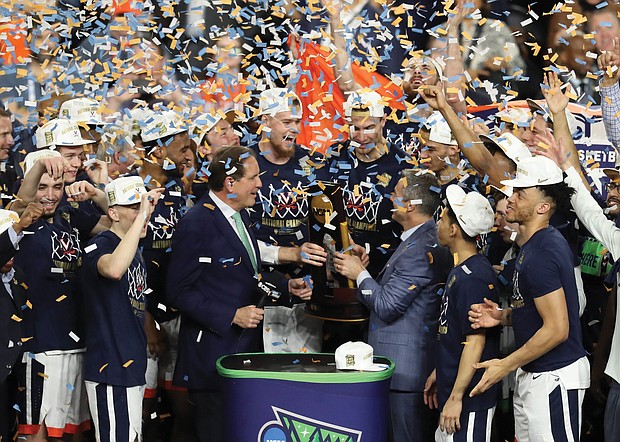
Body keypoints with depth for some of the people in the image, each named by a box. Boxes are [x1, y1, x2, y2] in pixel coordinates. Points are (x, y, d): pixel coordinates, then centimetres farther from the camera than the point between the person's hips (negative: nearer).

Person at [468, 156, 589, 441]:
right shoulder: (535, 244, 11)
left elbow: (557, 329, -23)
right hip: (531, 375, 10)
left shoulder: (541, 254, -21)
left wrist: (506, 365, -15)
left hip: (554, 376, -10)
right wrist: (503, 316, 3)